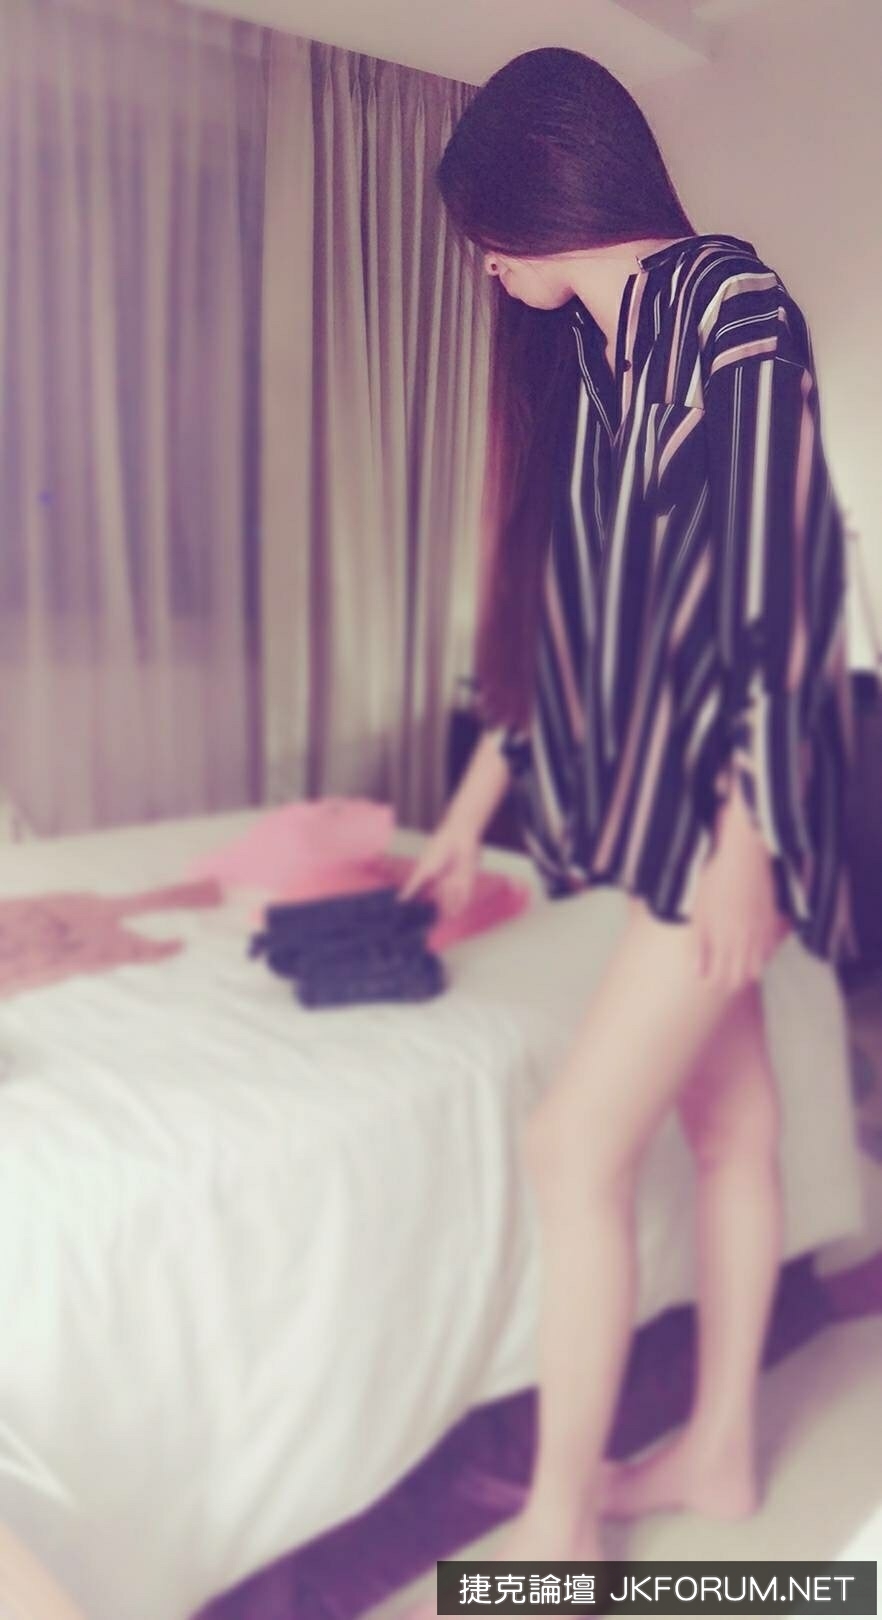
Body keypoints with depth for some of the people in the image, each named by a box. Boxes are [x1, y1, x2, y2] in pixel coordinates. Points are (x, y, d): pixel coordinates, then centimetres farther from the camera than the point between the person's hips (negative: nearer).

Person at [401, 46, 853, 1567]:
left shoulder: (735, 307, -9)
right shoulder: (574, 350, 15)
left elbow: (779, 573, -16)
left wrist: (746, 831, -18)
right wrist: (475, 801, 20)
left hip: (728, 785, -8)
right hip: (648, 780, 8)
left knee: (574, 1141, -7)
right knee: (725, 1118, 15)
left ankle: (557, 1532, 11)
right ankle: (719, 1450, 31)